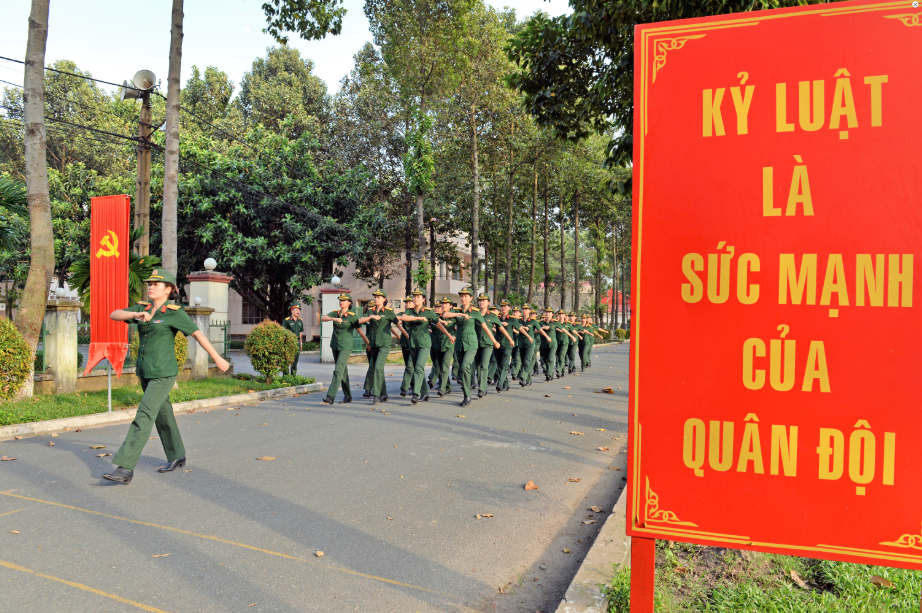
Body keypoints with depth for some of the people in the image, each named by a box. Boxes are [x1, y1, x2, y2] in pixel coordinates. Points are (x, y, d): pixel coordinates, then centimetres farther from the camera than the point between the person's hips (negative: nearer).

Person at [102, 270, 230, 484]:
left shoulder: (174, 312, -10)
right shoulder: (143, 308, 8)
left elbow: (198, 334, -6)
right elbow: (114, 315, 0)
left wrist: (217, 358, -3)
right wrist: (135, 314, -19)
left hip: (163, 374, -7)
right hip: (145, 372, 7)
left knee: (143, 417, -12)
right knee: (162, 414, 17)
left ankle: (125, 469, -11)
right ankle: (177, 457, 33)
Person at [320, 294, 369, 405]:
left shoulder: (352, 316, -7)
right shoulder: (335, 313, 6)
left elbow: (360, 330, -2)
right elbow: (323, 318, -11)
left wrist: (368, 343, 1)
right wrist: (334, 319, -29)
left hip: (346, 347, -6)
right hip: (335, 346, 6)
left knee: (338, 370, -15)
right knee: (343, 371, 12)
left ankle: (330, 397, -18)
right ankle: (347, 396, 22)